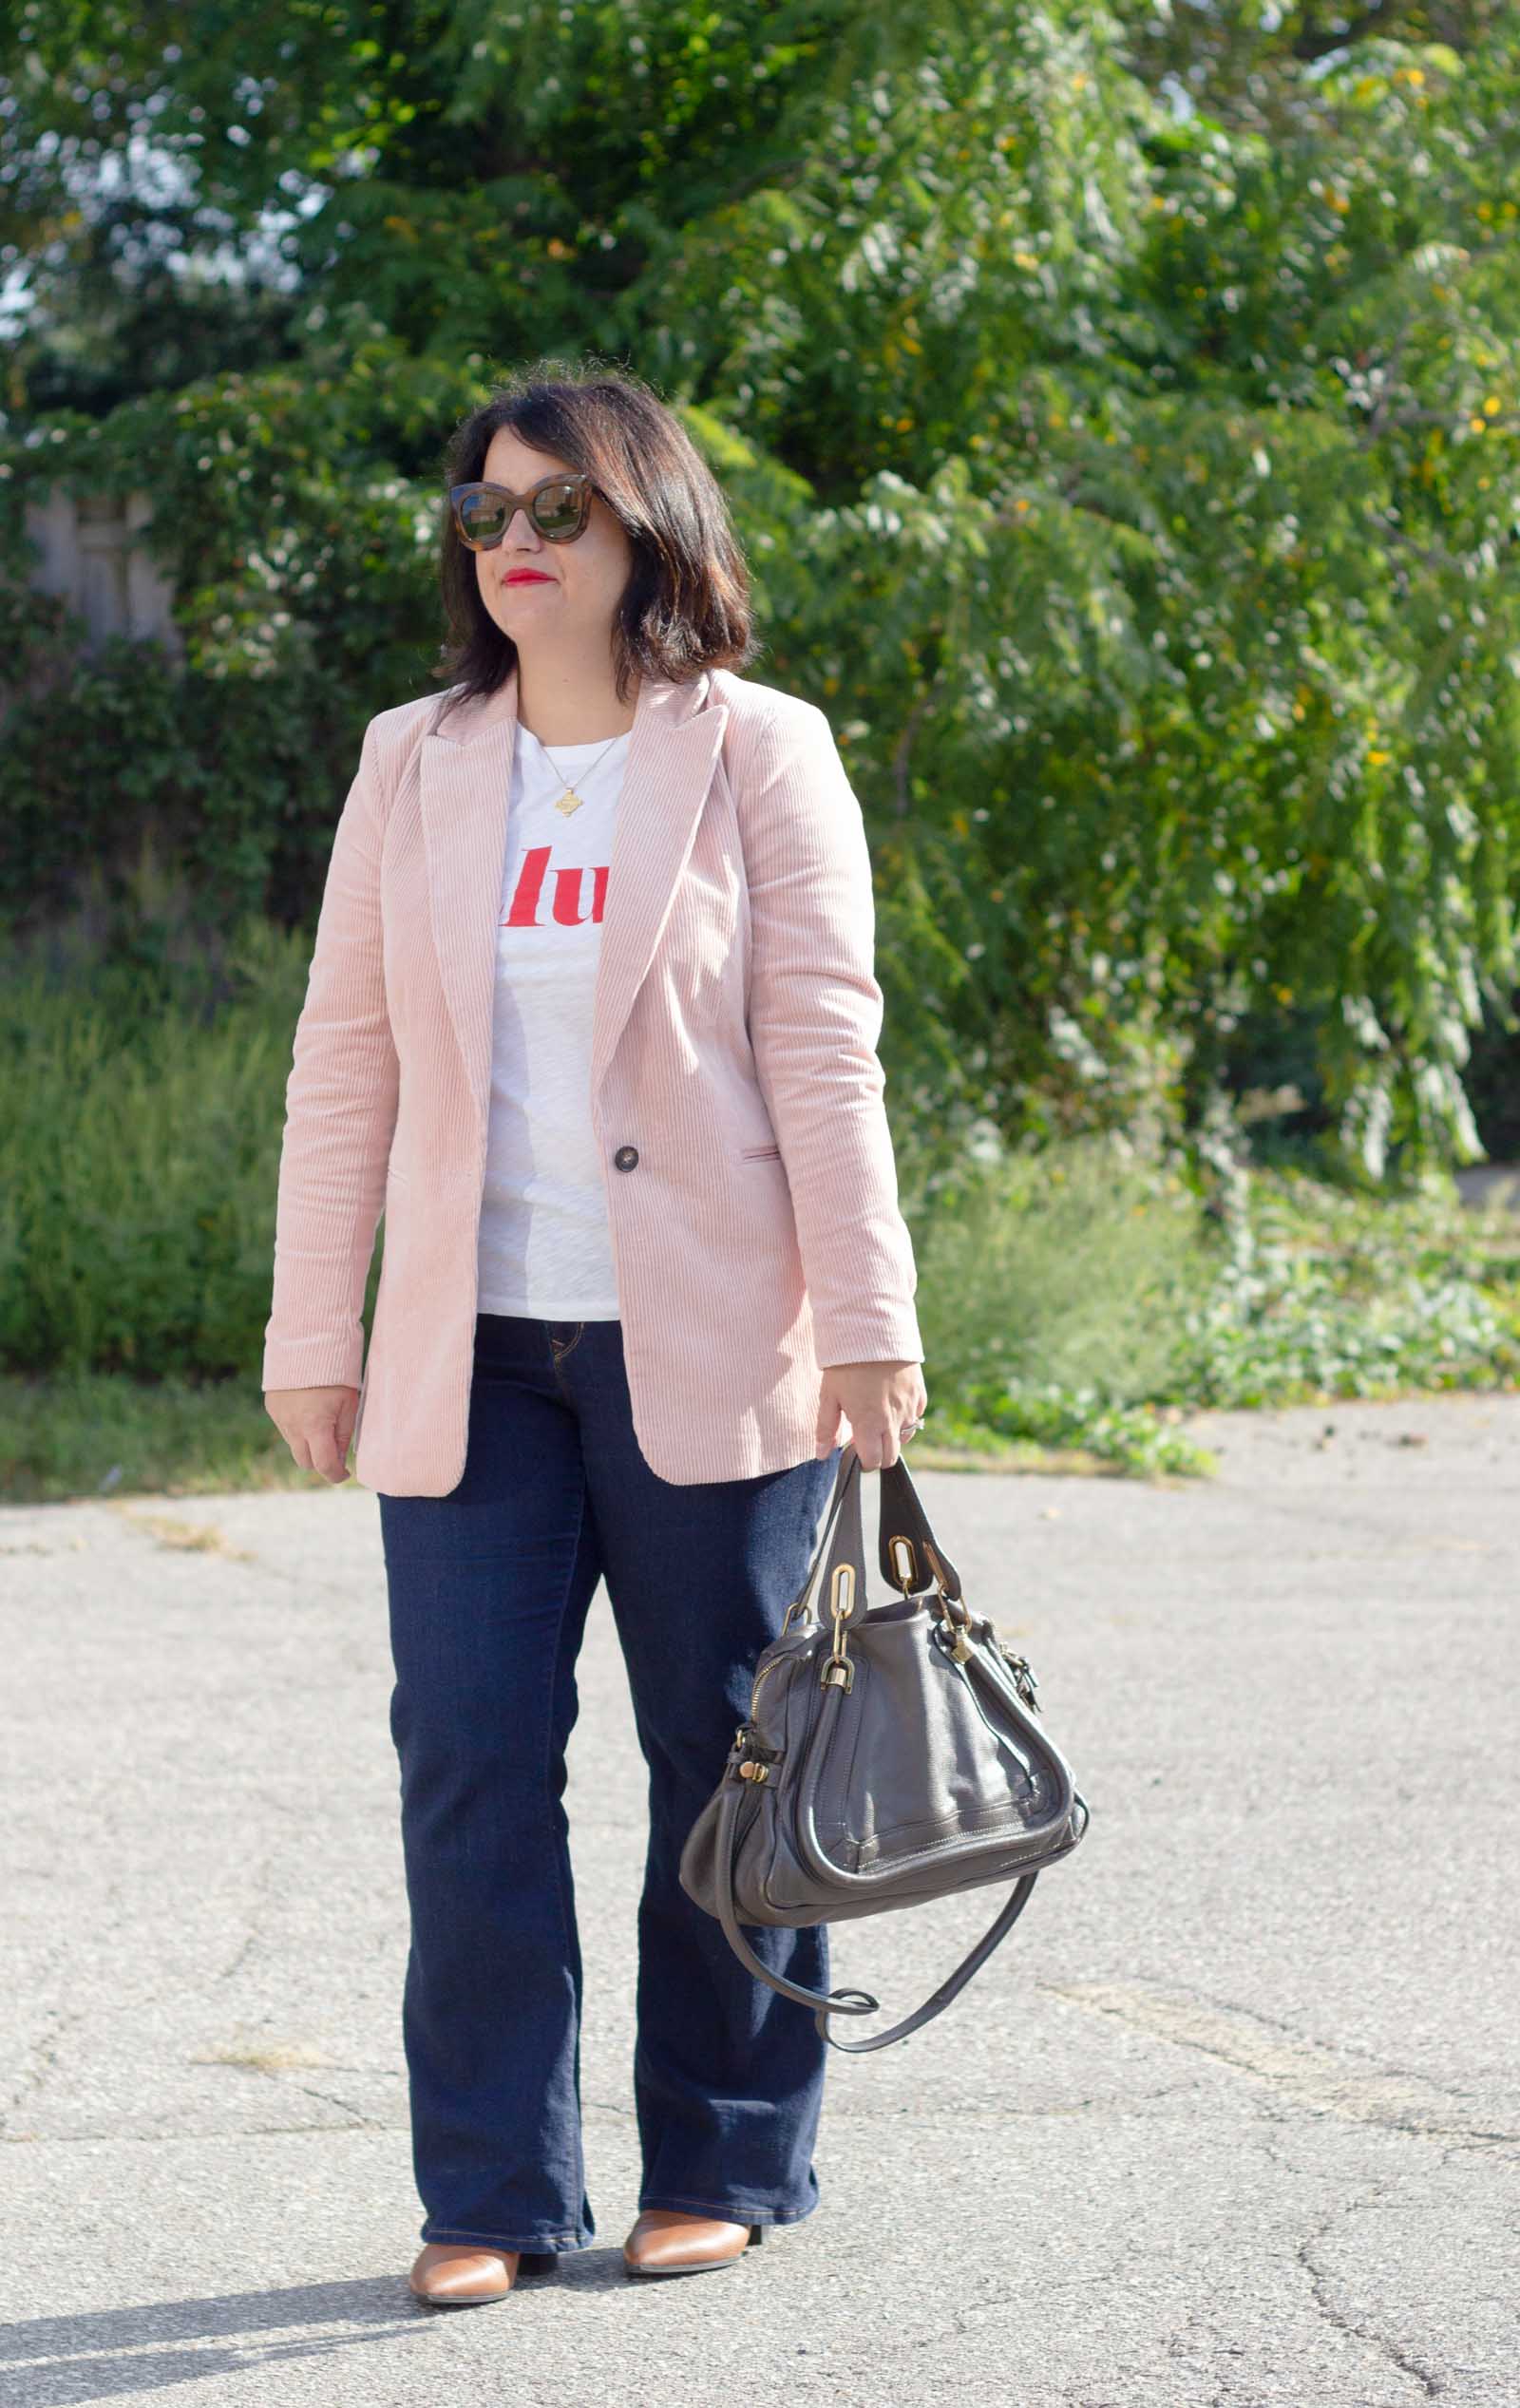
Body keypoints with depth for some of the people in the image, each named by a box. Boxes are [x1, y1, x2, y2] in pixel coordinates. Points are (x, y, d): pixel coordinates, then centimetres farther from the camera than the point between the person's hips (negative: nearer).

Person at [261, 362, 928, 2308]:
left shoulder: (758, 756, 0)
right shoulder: (412, 767, 9)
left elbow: (824, 1051, -4)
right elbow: (345, 1057, 9)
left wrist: (866, 1320, -9)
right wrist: (312, 1335, 6)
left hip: (703, 1344, -3)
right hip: (471, 1348, 3)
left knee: (724, 1762, 4)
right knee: (470, 1758, -2)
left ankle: (725, 2165, 18)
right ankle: (492, 2191, 7)